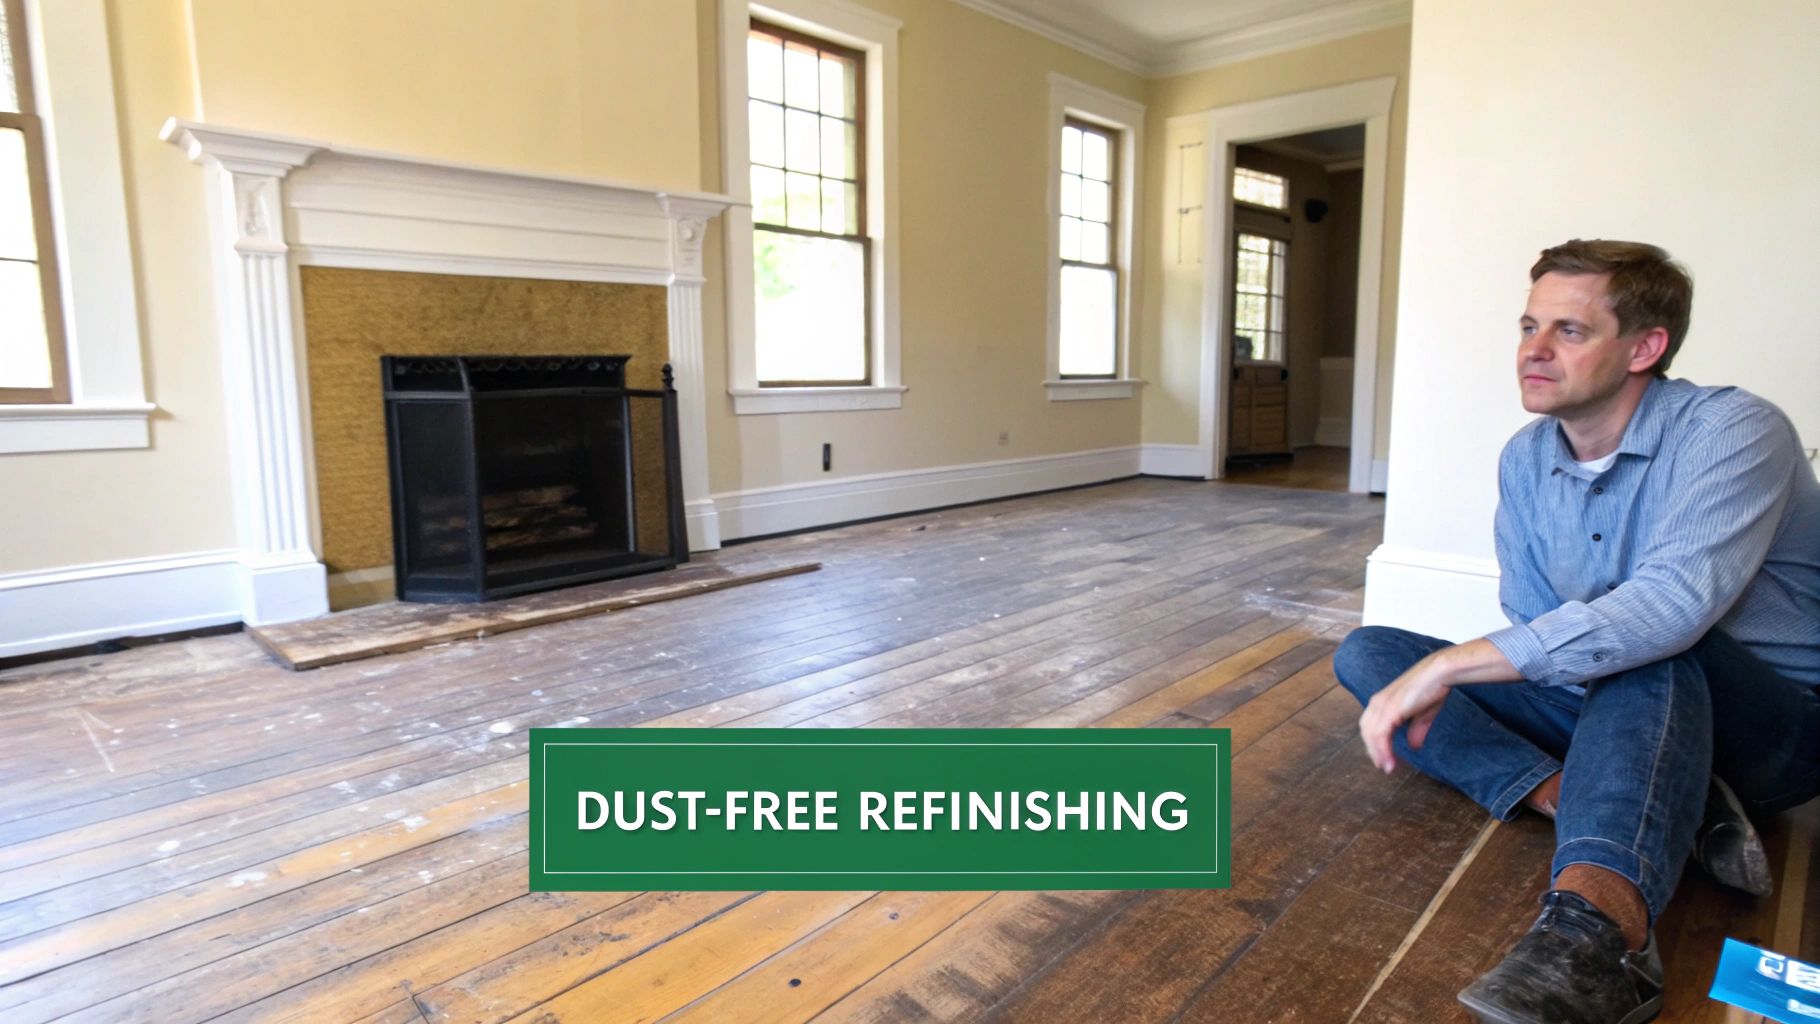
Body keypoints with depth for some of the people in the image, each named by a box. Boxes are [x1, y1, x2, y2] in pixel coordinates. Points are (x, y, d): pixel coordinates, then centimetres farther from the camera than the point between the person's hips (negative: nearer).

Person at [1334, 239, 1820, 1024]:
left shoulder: (1733, 431, -19)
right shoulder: (1525, 460, 0)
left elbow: (1675, 602, -38)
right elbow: (1535, 628, 4)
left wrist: (1446, 666, -41)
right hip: (1608, 709, 6)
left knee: (1651, 644, -39)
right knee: (1366, 654, -10)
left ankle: (1599, 924, -53)